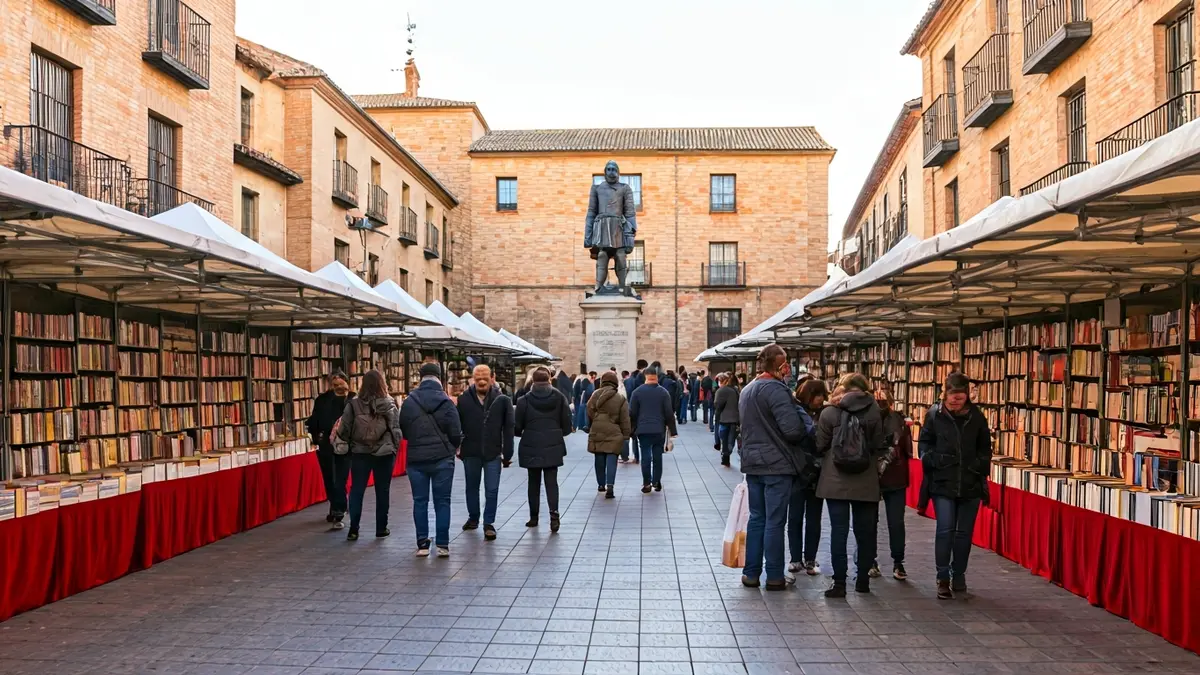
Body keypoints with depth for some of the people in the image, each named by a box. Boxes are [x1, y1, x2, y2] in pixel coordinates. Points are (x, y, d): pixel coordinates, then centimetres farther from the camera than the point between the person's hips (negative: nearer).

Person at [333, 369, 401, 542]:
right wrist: (395, 447, 12)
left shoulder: (354, 404, -6)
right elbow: (397, 428, -3)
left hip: (360, 453, 0)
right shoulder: (389, 404, -7)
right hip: (384, 453, 0)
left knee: (356, 490, 8)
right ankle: (381, 528, 16)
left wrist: (341, 446, 11)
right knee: (382, 491, 10)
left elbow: (344, 428, -2)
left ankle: (353, 529, 5)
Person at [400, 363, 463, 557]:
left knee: (420, 501, 9)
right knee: (442, 501, 6)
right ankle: (442, 545, 7)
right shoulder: (446, 402, -9)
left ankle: (422, 544, 11)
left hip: (416, 459, 1)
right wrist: (452, 447, 13)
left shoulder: (408, 402, -4)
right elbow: (456, 433, -8)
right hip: (442, 458, -1)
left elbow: (403, 431, 2)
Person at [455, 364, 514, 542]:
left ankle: (489, 523, 13)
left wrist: (507, 453, -4)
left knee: (491, 490, 1)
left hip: (493, 453, -2)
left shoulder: (502, 400, -7)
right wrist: (457, 447, -1)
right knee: (472, 487, 18)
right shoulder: (464, 399, -5)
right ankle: (473, 518, 35)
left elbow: (508, 428, -4)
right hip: (470, 452, 2)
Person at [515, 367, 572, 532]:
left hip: (531, 447, 0)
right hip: (553, 446, 0)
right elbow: (567, 425, 0)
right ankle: (554, 513, -14)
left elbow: (517, 426, -3)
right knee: (551, 482, 4)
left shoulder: (525, 400, -6)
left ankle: (533, 517, 20)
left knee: (534, 482, 13)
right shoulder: (559, 398, -3)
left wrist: (523, 433, 19)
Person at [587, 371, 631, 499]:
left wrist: (590, 427, 13)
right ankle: (609, 486, -16)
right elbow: (625, 419, -1)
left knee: (599, 459, 14)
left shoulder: (596, 395, 0)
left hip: (596, 431, 2)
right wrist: (626, 434, 6)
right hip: (613, 433, -2)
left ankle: (601, 484, 26)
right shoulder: (621, 399, -2)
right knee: (611, 459, -2)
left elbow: (589, 412, 0)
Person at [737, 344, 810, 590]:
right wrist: (807, 430, -3)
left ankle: (751, 573, 17)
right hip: (777, 464, -8)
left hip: (752, 463, 8)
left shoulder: (746, 390, 12)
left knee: (756, 518, 13)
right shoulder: (775, 389, -16)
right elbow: (793, 429, -22)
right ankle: (774, 577, 7)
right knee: (775, 521, 0)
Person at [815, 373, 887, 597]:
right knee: (864, 531, 12)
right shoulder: (874, 412, -1)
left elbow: (820, 446, 0)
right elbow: (879, 447, 1)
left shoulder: (829, 413, -4)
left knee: (839, 531, 1)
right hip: (866, 482, 2)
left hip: (836, 481, -1)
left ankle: (839, 583, 0)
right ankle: (863, 579, 20)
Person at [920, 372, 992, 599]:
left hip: (971, 485, 2)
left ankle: (958, 576, 24)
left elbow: (985, 448, 13)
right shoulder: (934, 415, -3)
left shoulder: (976, 417, 2)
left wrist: (980, 467, 0)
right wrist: (933, 461, -11)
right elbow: (924, 443, 6)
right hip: (942, 484, -2)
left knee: (964, 533, 10)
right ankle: (943, 578, 3)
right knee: (945, 530, -7)